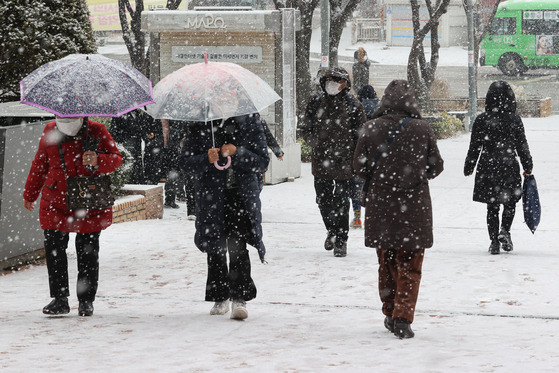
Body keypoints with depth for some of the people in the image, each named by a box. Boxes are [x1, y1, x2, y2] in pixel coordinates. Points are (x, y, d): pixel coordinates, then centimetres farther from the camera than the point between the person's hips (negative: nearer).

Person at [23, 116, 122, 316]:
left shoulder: (96, 131, -6)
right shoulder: (50, 132, 2)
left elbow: (116, 159, -8)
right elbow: (40, 164, 14)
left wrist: (97, 161, -30)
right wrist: (30, 194, 20)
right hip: (55, 201, 2)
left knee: (87, 252, 4)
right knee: (54, 249, -3)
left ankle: (86, 301, 16)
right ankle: (60, 299, 6)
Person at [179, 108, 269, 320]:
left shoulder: (250, 123, 4)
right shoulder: (200, 125, 3)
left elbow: (262, 162, -1)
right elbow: (186, 163, 0)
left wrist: (238, 153, -17)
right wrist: (207, 159, -21)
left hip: (242, 196, -2)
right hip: (211, 197, 2)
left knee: (237, 245, -15)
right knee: (215, 249, 8)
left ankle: (239, 298, -15)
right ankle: (219, 298, 21)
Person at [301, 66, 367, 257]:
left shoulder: (353, 105, -3)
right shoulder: (316, 102, 5)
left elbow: (360, 135, -1)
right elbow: (306, 129, 11)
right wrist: (317, 144, -5)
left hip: (344, 163, -3)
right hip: (321, 162, 3)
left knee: (341, 202, -2)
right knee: (323, 200, 12)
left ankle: (341, 241, 9)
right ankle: (332, 231, 36)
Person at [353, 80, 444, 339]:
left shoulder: (371, 129, -6)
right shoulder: (422, 129, -8)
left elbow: (359, 167, 1)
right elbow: (436, 166, 2)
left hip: (379, 206, 1)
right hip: (414, 206, -1)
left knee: (386, 263, 16)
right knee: (410, 266, 4)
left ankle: (390, 314, 22)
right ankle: (403, 317, -8)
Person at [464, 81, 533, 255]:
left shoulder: (481, 120, -5)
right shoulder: (514, 120, -7)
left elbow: (474, 147, 0)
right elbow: (522, 147, -1)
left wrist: (468, 168, 12)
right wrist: (528, 167, 11)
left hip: (487, 169, 1)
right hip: (509, 168, -1)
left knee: (492, 207, 10)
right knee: (510, 202, 17)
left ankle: (494, 241, 6)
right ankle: (505, 231, -5)